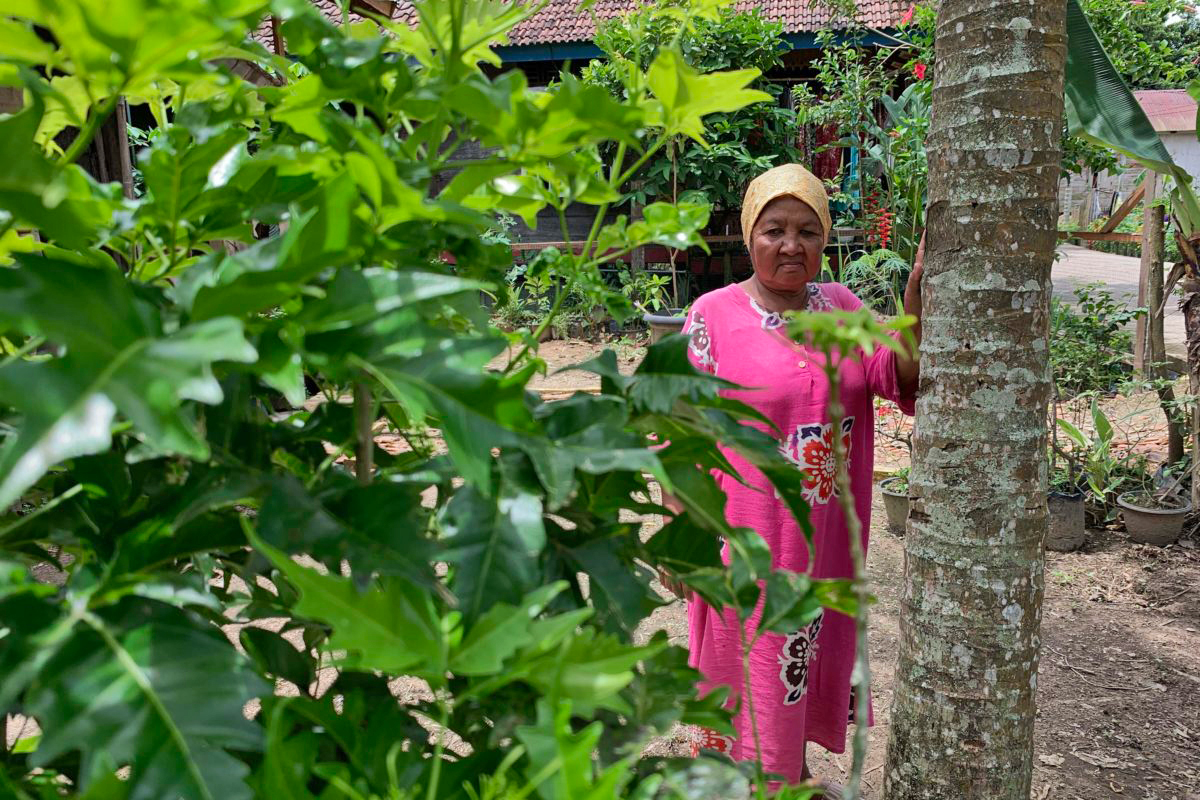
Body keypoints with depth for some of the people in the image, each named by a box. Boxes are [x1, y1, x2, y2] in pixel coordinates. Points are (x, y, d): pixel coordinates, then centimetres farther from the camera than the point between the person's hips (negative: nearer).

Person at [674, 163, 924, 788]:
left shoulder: (842, 307, 4)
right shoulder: (714, 315, -10)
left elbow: (897, 378, -9)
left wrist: (916, 306, -27)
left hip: (826, 535, 5)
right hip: (746, 534, -5)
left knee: (811, 651, 20)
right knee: (744, 656, 8)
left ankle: (795, 765, 44)